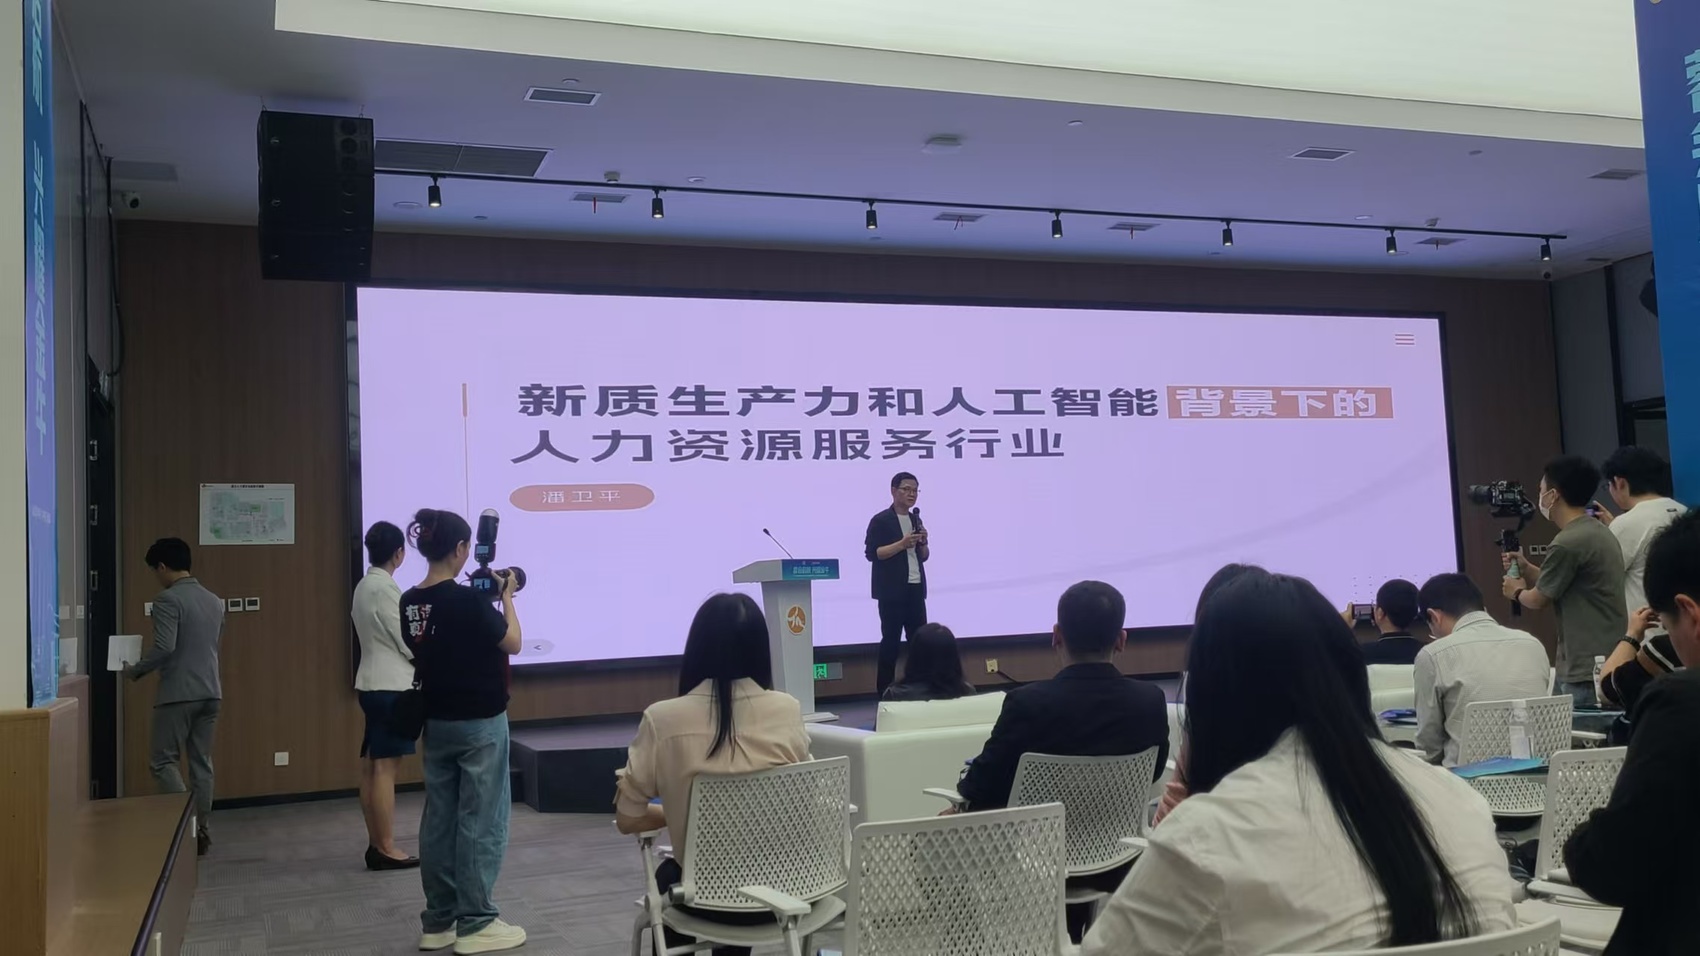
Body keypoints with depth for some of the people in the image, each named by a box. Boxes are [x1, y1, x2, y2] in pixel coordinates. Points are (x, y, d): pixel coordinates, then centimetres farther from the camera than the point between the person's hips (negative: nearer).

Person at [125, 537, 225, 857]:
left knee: (162, 760, 3)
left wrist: (135, 671, -3)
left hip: (179, 693, -7)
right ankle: (201, 830, 12)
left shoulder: (168, 599, -11)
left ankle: (188, 824, -8)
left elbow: (164, 648, -20)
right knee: (201, 761, 11)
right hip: (211, 692, 7)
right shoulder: (214, 601, 14)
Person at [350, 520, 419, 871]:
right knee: (385, 767, -6)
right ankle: (386, 849, -3)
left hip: (373, 683, 9)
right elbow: (407, 641, -13)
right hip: (391, 685, -9)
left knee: (372, 766, 10)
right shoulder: (385, 588, -15)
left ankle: (376, 844, 15)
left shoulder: (364, 585, 13)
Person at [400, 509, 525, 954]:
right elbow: (512, 643, -9)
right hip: (479, 724, -7)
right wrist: (506, 595, 2)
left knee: (439, 819, 11)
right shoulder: (466, 600, -20)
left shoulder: (410, 603, 1)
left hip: (436, 723, 7)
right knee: (481, 822, 1)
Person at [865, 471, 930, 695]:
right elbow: (871, 553, -14)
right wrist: (902, 544, -19)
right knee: (891, 640, -2)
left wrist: (923, 543, -1)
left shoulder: (915, 520, 15)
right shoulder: (880, 521, -6)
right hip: (892, 591, -6)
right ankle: (885, 689, 5)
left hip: (915, 589, 7)